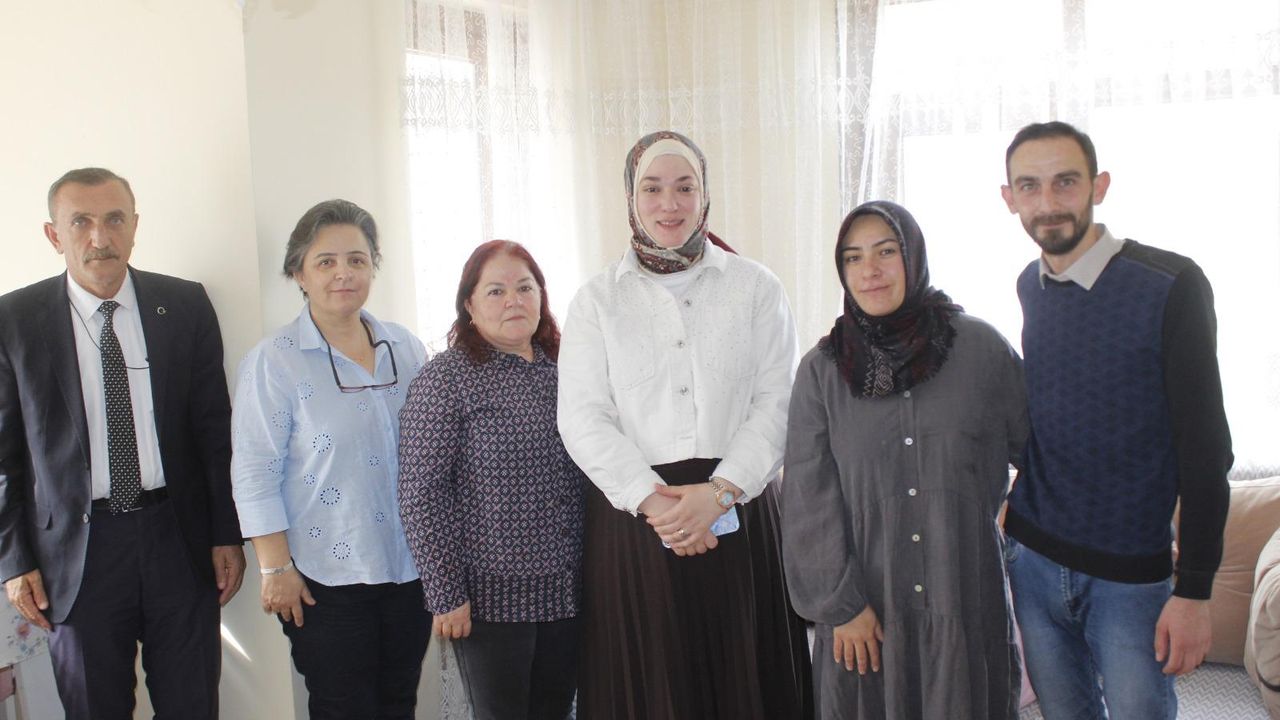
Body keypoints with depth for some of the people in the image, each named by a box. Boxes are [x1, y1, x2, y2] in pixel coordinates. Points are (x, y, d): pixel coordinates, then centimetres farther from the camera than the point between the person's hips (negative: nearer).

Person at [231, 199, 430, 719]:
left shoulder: (406, 349, 6)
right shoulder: (274, 361, -7)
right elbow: (255, 474, -8)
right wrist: (276, 569, -11)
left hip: (408, 569, 4)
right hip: (326, 578, -4)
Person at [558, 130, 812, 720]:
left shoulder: (755, 288, 7)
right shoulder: (596, 300, 8)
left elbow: (776, 403, -1)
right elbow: (582, 418, -2)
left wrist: (718, 491, -15)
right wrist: (652, 499, -15)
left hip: (738, 511, 0)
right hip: (632, 516, 0)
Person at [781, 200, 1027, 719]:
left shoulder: (980, 347, -2)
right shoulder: (822, 370, -1)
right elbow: (809, 500, -2)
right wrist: (839, 605, -5)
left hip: (967, 599, 0)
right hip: (867, 607, 0)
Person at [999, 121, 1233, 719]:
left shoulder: (1169, 285, -13)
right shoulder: (1030, 287, 4)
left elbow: (1205, 448, -13)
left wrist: (1194, 589, -14)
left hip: (1130, 574, -5)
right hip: (1032, 558, 5)